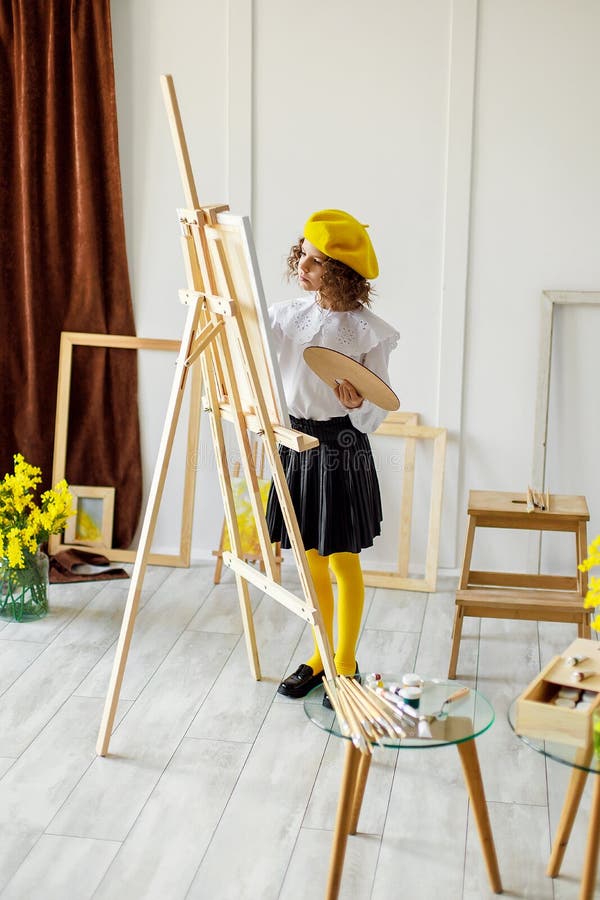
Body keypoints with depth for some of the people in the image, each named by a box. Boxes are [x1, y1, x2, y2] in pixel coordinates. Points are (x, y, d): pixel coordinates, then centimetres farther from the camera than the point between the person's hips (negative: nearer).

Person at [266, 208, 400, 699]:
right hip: (296, 442, 5)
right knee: (312, 562, 15)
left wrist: (359, 404, -30)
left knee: (343, 562, 6)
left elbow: (377, 412, -7)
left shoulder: (368, 331, -11)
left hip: (342, 448, -5)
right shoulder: (288, 315, 2)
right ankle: (321, 657, 30)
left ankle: (346, 663, 23)